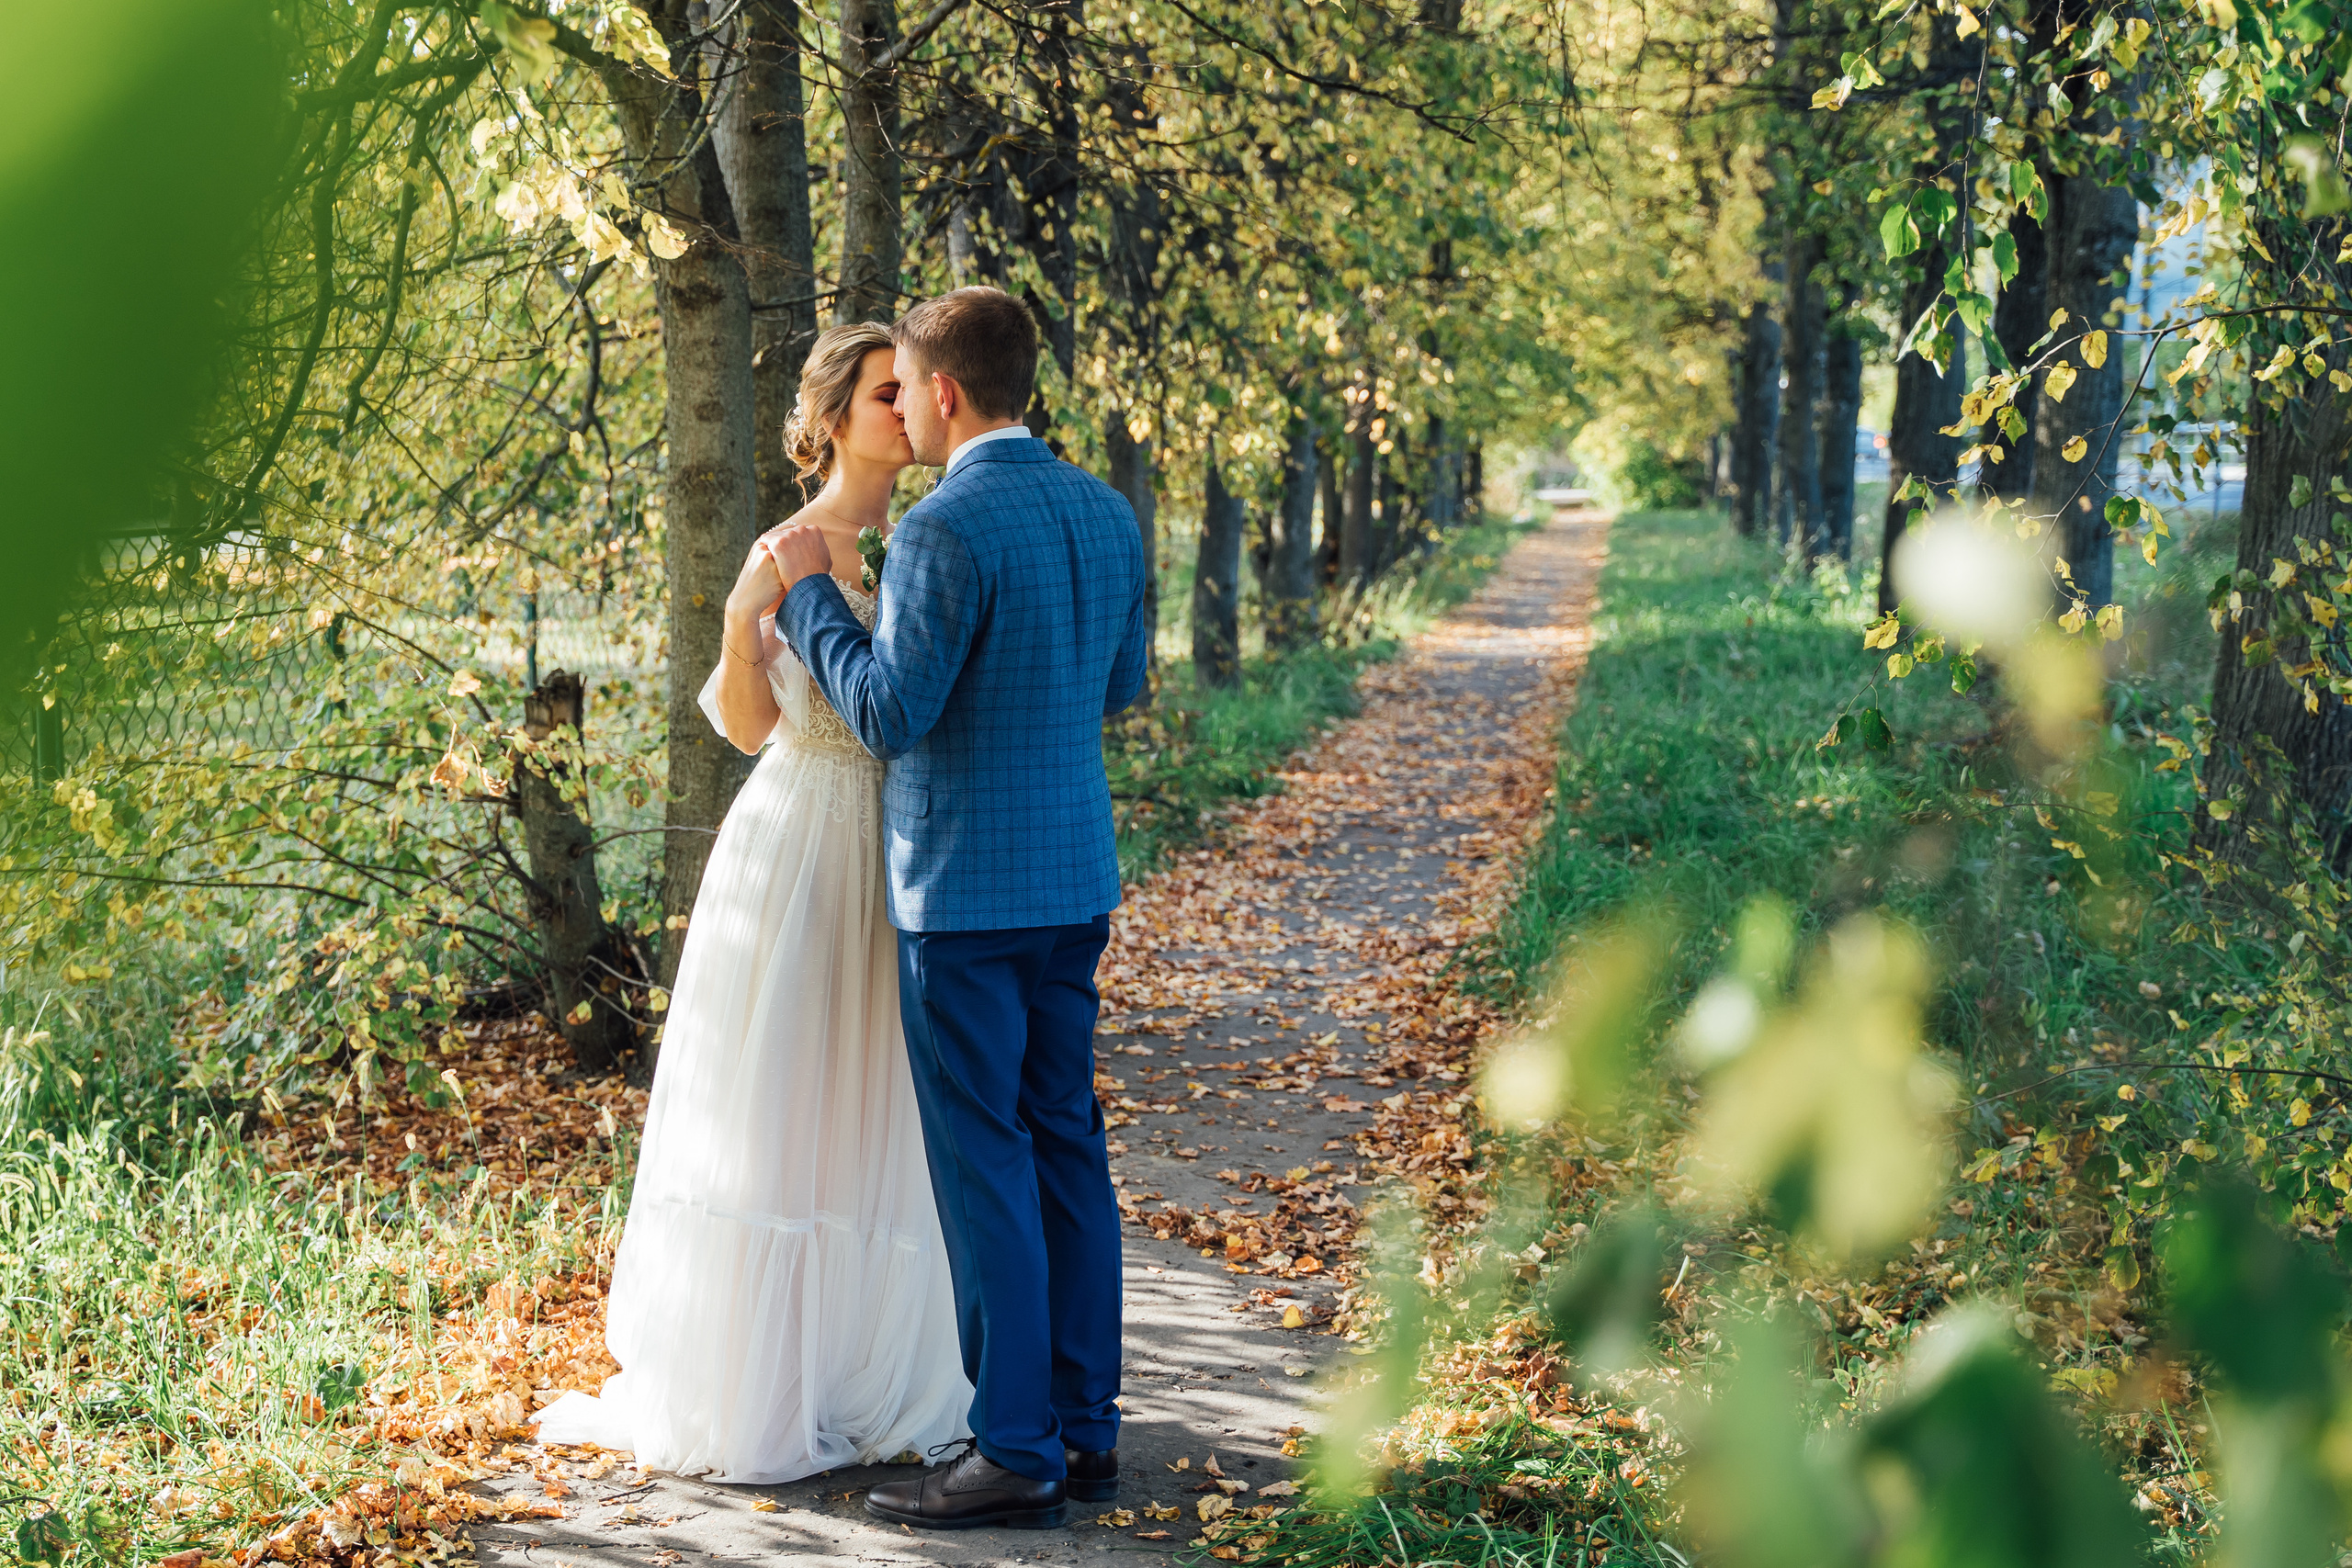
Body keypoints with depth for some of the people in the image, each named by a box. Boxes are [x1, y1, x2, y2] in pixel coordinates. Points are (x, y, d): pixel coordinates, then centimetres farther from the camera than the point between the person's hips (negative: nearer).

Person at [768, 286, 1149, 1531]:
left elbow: (889, 713, -17)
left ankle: (1014, 1452, 1)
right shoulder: (1105, 513, 8)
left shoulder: (947, 529, -17)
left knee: (984, 1163, -3)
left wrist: (811, 592, -6)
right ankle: (1085, 1428, 18)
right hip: (1076, 878, 8)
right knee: (1066, 1146, 12)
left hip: (965, 889, -8)